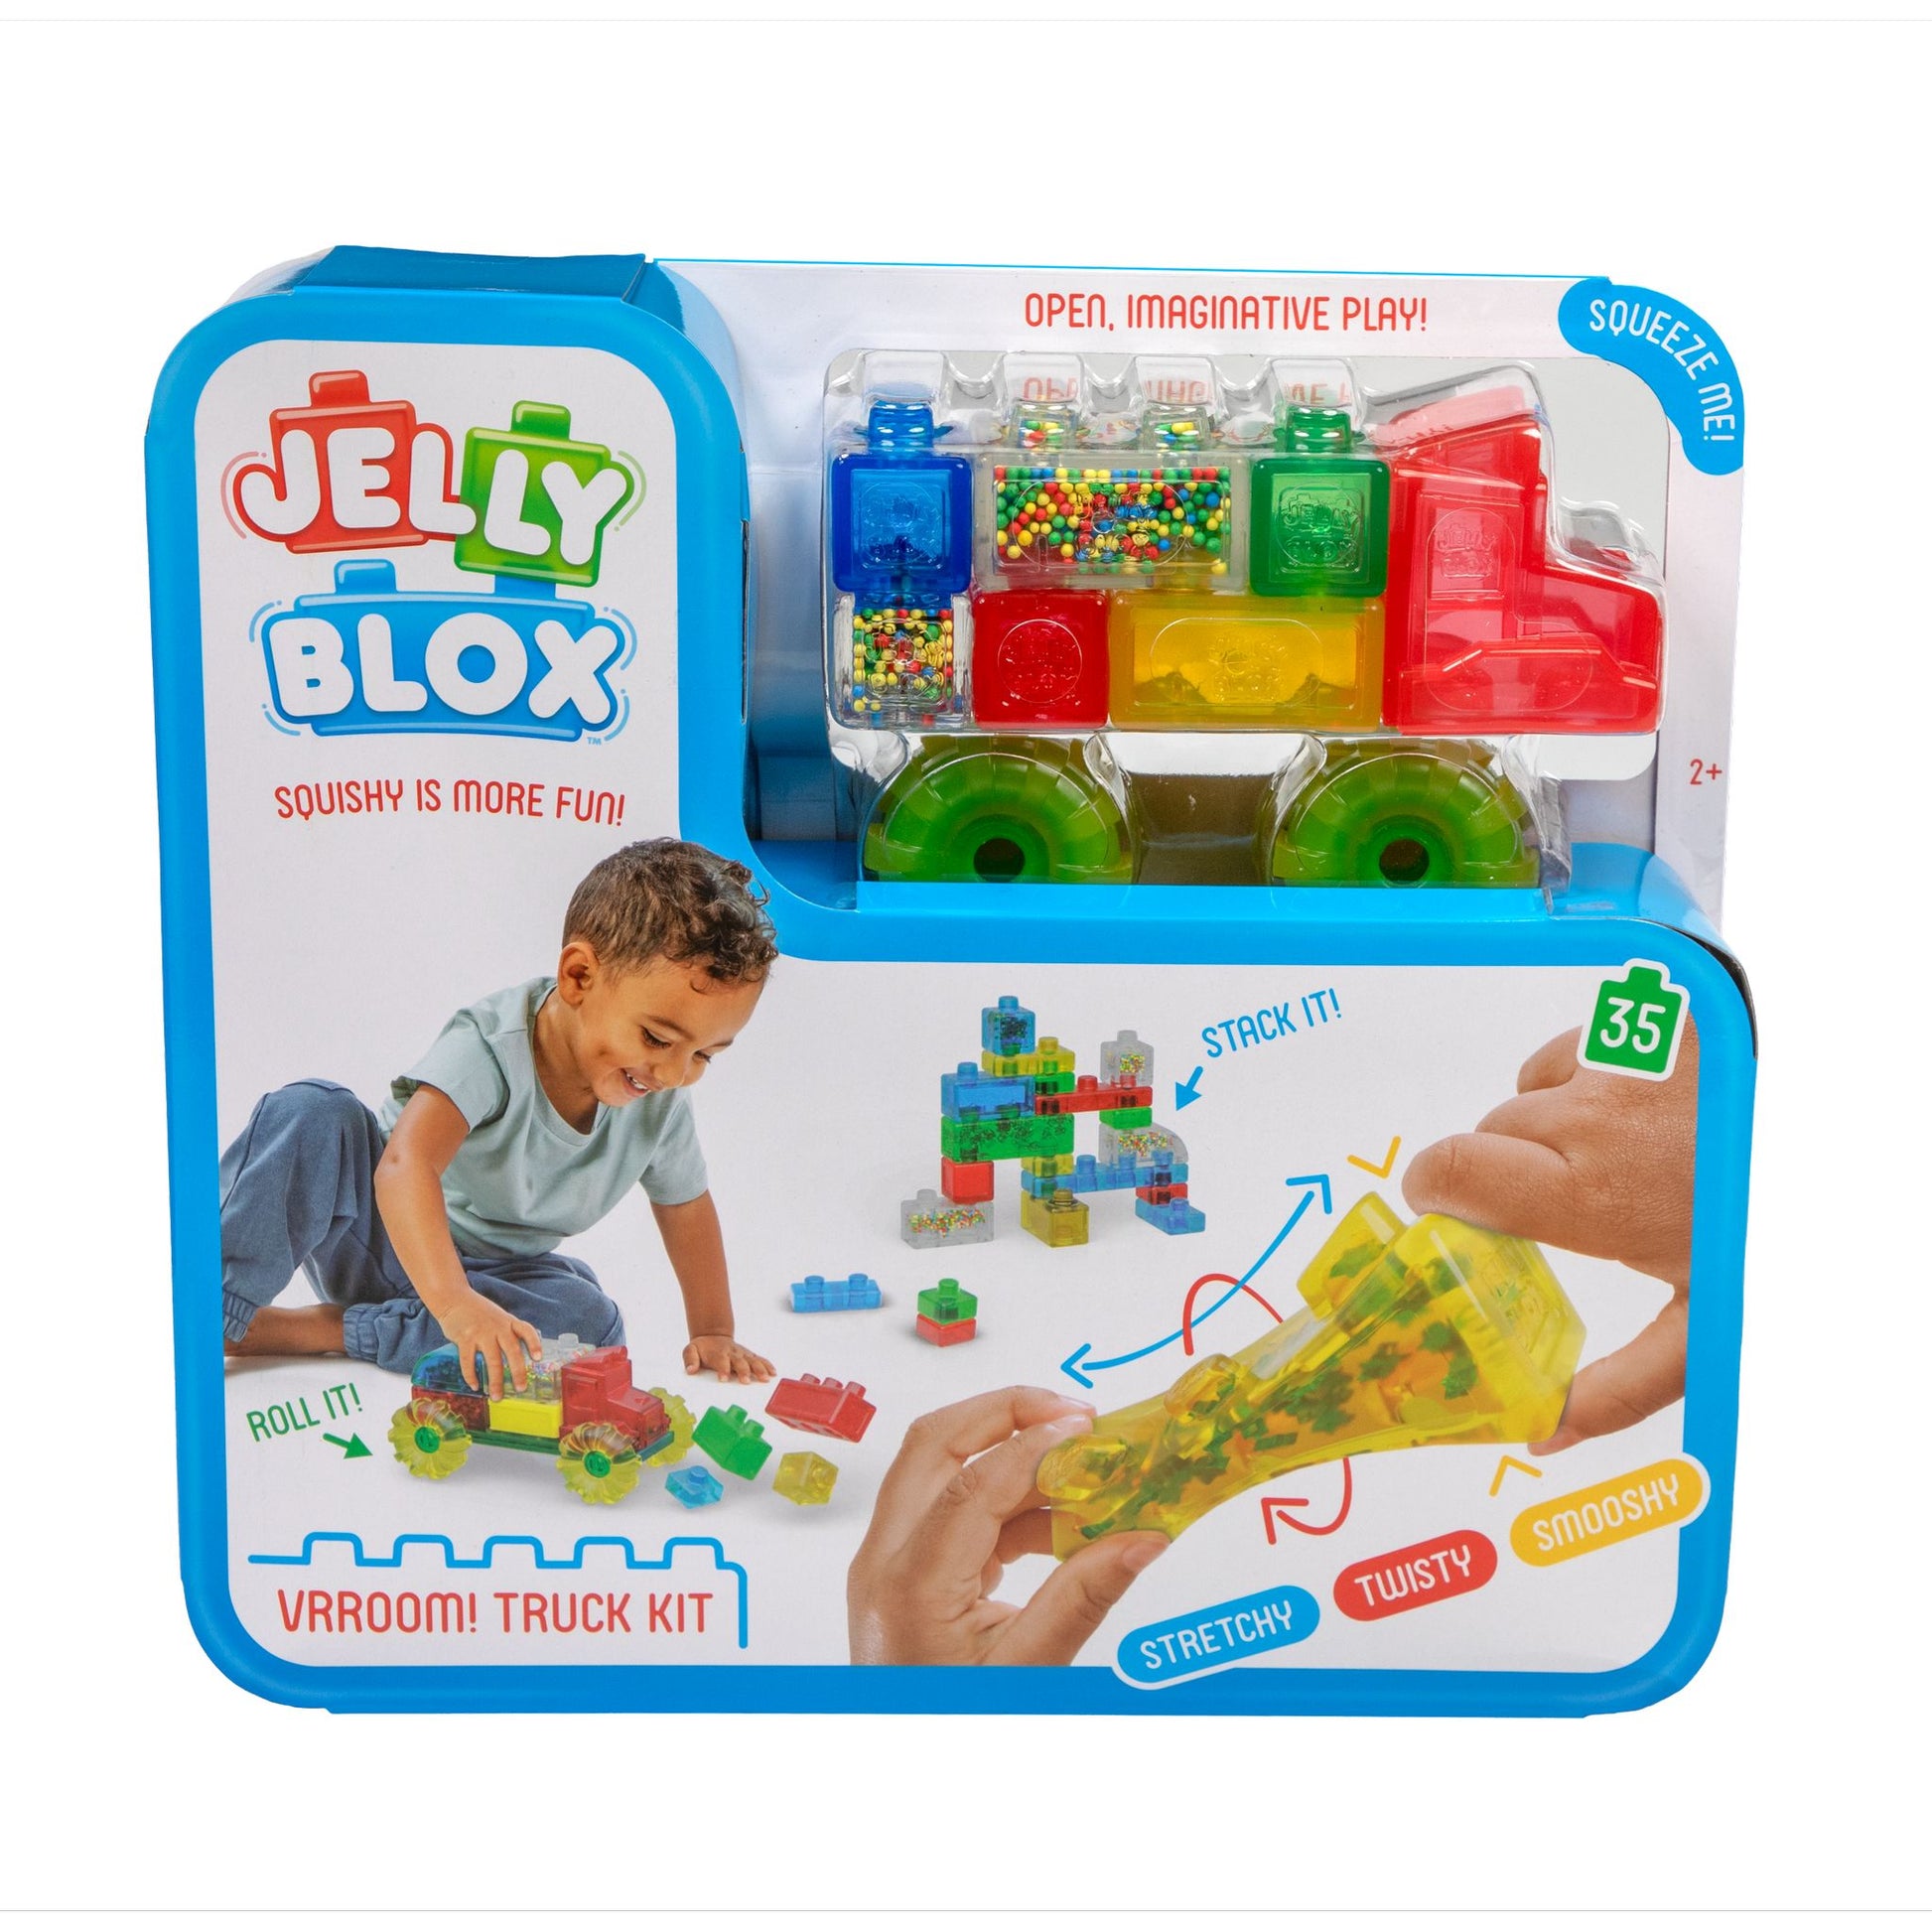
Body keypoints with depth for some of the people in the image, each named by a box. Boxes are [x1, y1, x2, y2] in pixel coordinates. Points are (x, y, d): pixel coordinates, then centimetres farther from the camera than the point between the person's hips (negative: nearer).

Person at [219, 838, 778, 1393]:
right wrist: (454, 1303, -58)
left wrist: (713, 1333, 5)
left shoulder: (659, 1106, -11)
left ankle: (317, 1329, -24)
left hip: (494, 1272, 5)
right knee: (315, 1112, -32)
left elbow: (686, 1209, 7)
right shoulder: (491, 1045, -30)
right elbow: (406, 1166, -45)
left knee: (589, 1320, -29)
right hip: (383, 1234, -5)